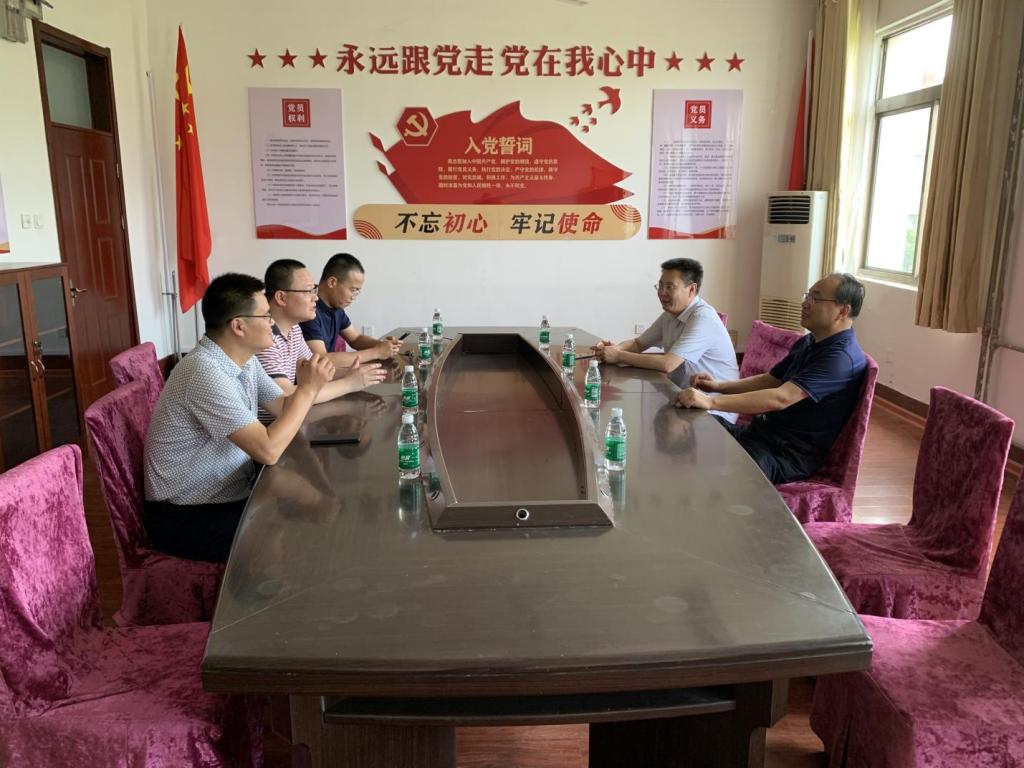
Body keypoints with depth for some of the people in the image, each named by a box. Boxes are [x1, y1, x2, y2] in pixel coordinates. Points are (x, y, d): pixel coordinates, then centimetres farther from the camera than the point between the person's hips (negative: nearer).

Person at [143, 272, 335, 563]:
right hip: (188, 518, -9)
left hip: (231, 492, 9)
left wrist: (307, 385, -14)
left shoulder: (243, 359, 1)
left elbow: (284, 408, 5)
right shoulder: (206, 373, -28)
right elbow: (268, 450, -31)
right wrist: (308, 389, -22)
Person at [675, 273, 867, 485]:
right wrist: (719, 386, 2)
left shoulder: (842, 356, -19)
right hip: (763, 431, 10)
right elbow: (769, 381, 19)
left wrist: (711, 401, -34)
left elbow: (780, 398, -29)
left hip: (792, 454, -9)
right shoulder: (807, 343, 13)